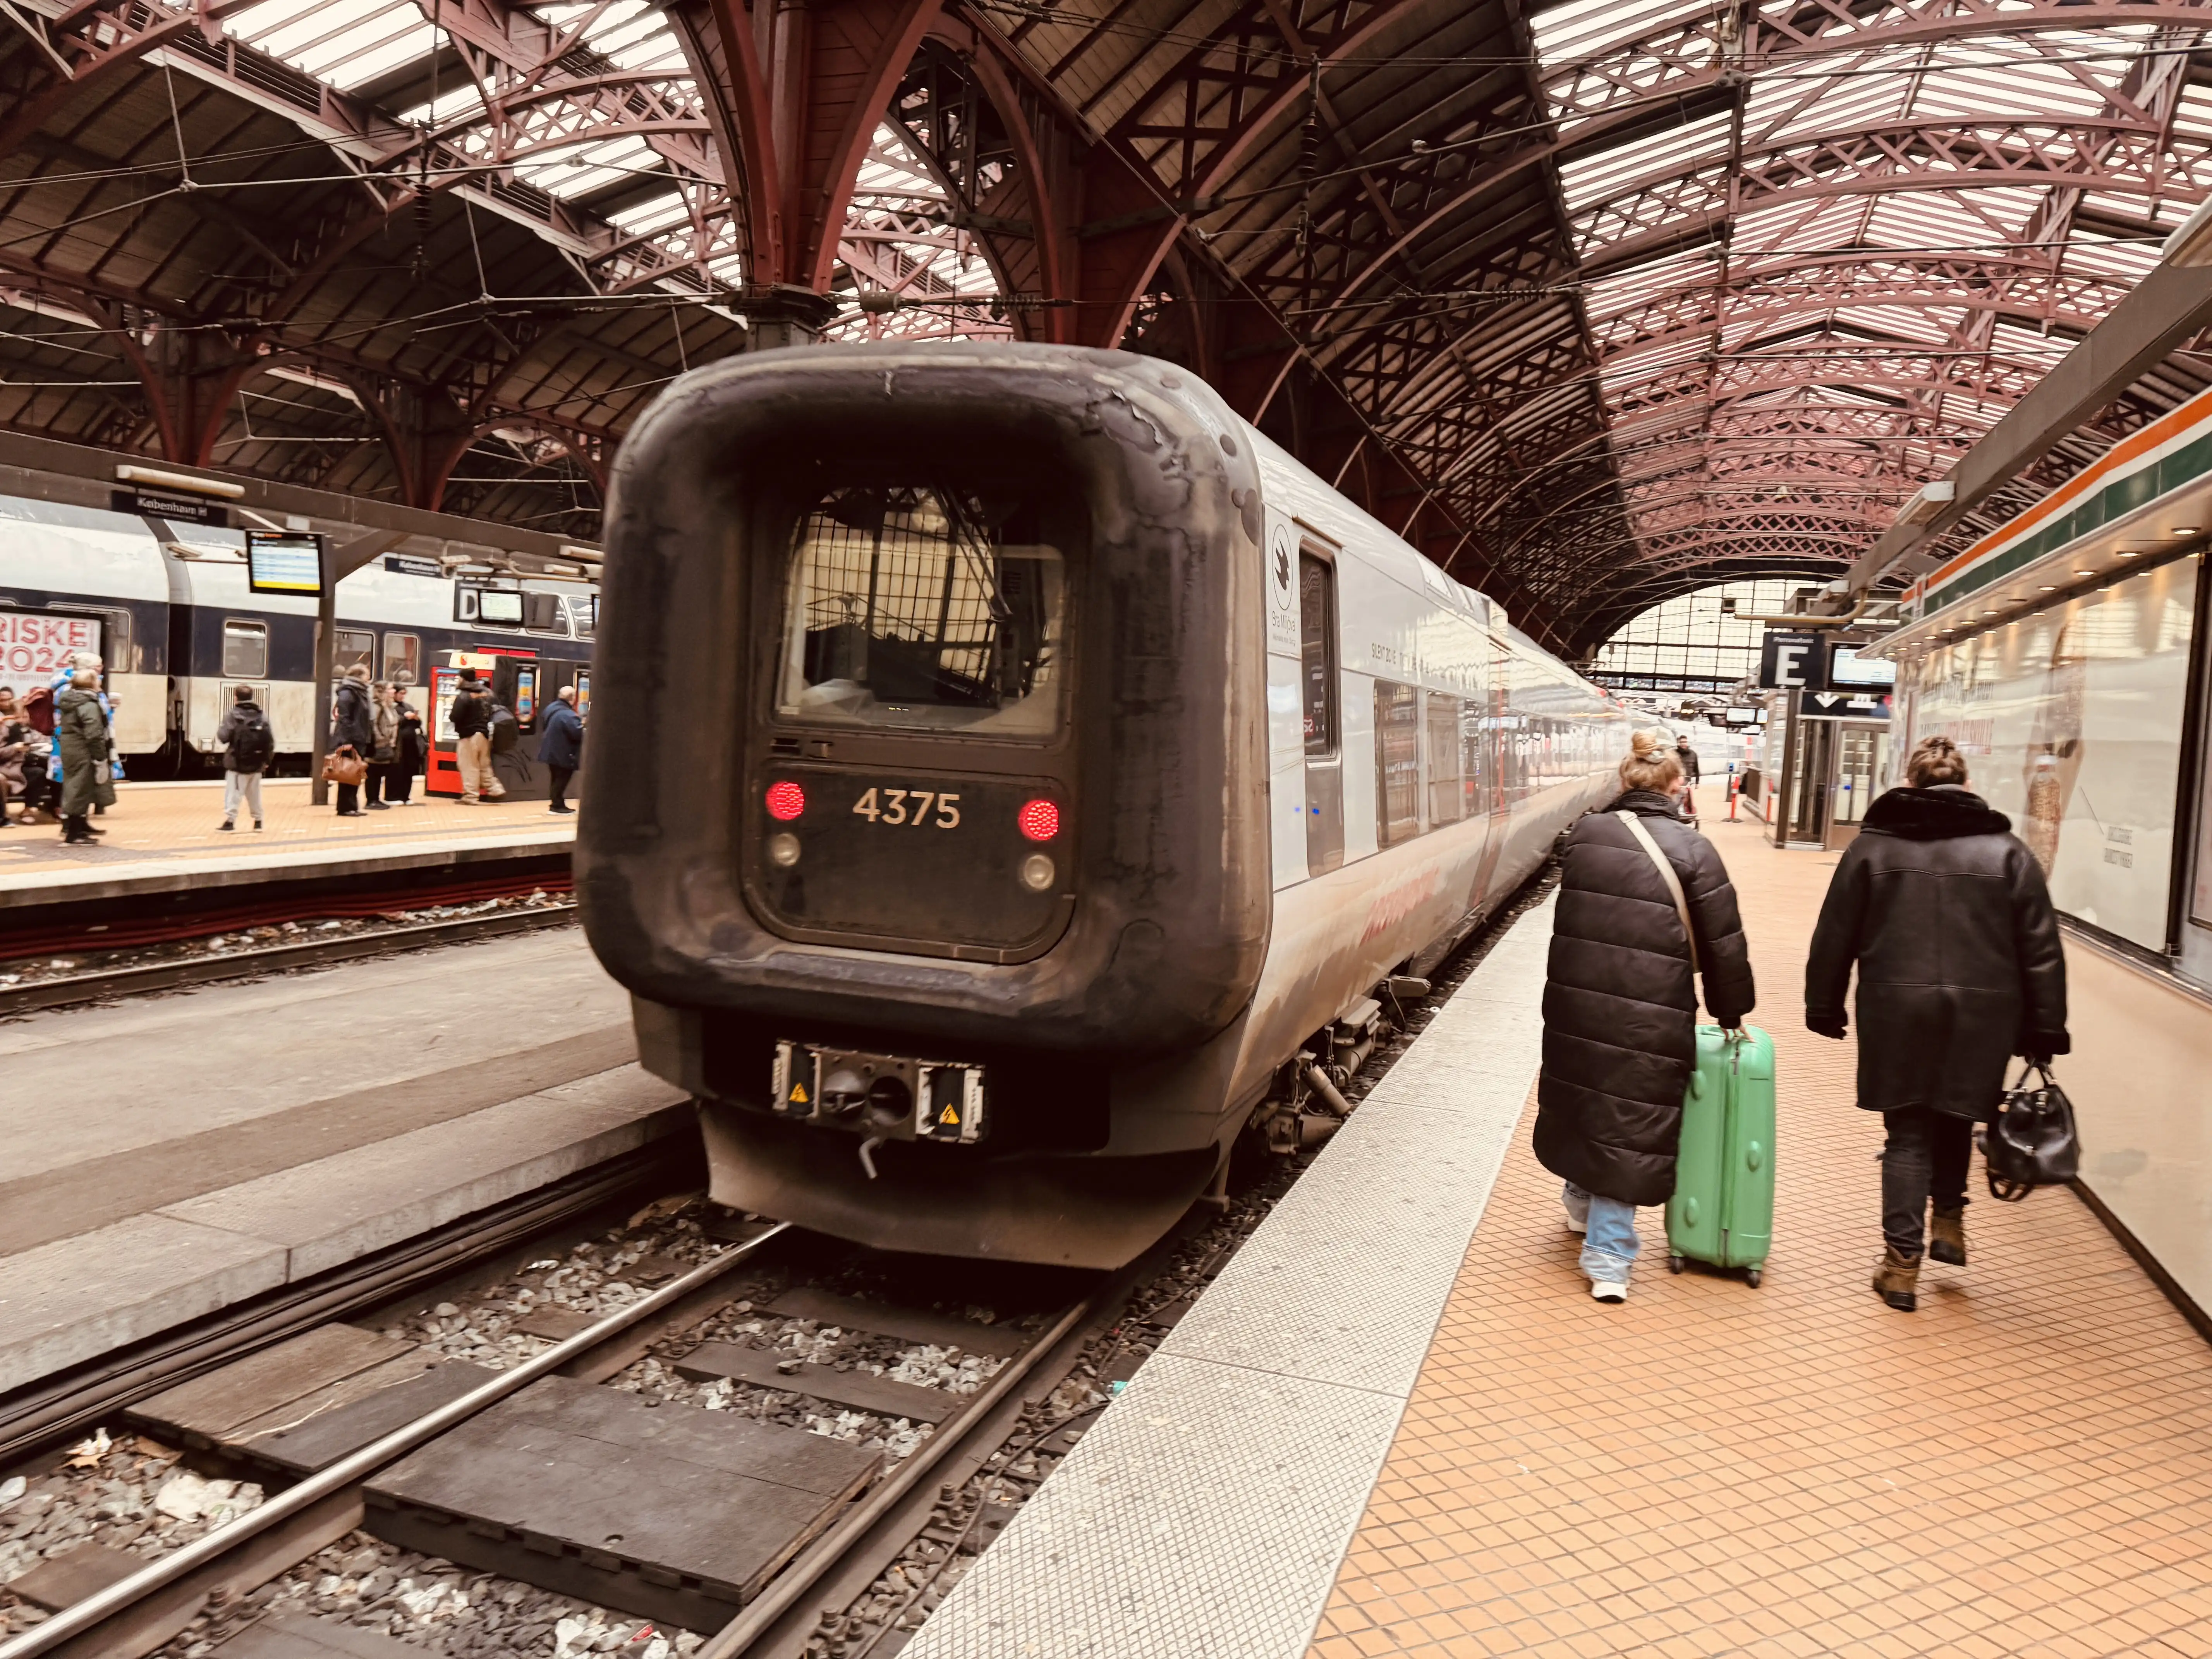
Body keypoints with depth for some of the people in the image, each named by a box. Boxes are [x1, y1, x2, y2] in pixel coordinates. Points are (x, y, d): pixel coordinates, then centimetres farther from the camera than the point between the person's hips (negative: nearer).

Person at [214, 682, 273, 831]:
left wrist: (219, 731, 8)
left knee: (234, 792, -4)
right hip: (257, 763, 5)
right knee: (254, 794, 15)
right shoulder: (262, 716, 7)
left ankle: (230, 820, -10)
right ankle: (258, 821, 19)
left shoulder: (233, 715, -8)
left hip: (238, 763, -5)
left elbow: (224, 737, -14)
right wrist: (267, 759, 14)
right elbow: (270, 740, 5)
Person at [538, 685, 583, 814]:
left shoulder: (552, 708, 6)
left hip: (553, 752, 10)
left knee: (558, 780, 17)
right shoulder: (569, 715, -26)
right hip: (563, 755, -10)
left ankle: (559, 804, 23)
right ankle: (557, 806, 4)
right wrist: (583, 724, -11)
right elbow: (577, 733, -33)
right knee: (561, 781, 1)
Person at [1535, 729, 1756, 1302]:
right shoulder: (1691, 850, -7)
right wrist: (1731, 1012, 10)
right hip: (1651, 1017, -4)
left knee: (1582, 1096, 22)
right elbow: (1723, 944, -4)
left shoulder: (1584, 835, 3)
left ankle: (1583, 1205, 43)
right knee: (1631, 1122, 5)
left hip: (1574, 1003, 4)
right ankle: (1608, 1259, 8)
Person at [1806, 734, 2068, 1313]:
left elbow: (1835, 937, 4)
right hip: (1982, 1019, 1)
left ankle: (1902, 1261, 8)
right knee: (1956, 1119, 24)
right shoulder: (2007, 851, 3)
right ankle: (1950, 1223, 31)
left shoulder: (1872, 846, 1)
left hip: (1897, 1013, -1)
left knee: (1908, 1134, 8)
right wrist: (2044, 1029, 6)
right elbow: (2041, 950, 2)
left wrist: (1825, 1009, 13)